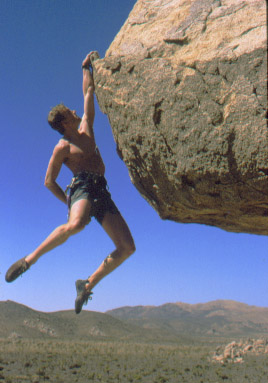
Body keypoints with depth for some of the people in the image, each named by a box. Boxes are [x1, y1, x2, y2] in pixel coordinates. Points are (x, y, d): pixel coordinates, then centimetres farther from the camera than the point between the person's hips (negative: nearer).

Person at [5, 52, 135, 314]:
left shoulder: (85, 130, 22)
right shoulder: (62, 147, 4)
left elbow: (88, 93, 30)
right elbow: (49, 181, 6)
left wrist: (86, 67, 33)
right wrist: (69, 201, 3)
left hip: (101, 192, 6)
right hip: (81, 187, -6)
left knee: (127, 247, -5)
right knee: (75, 224, -41)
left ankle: (88, 284, 7)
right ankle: (30, 259, -21)